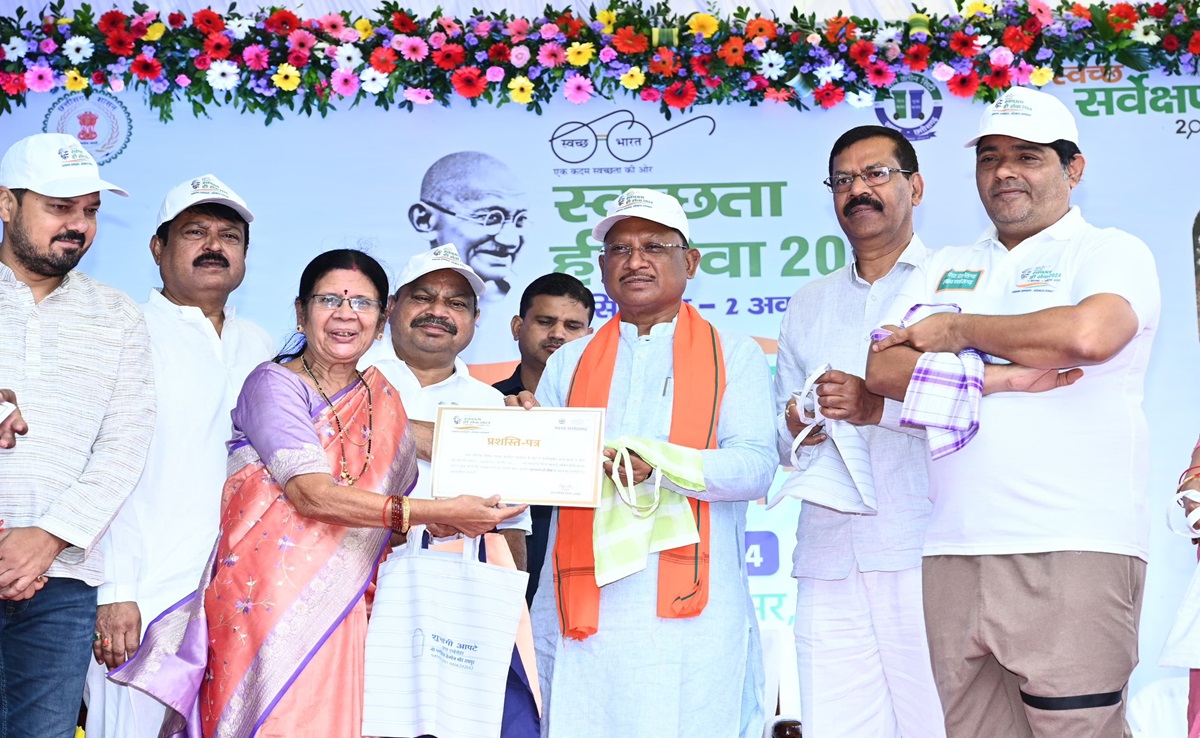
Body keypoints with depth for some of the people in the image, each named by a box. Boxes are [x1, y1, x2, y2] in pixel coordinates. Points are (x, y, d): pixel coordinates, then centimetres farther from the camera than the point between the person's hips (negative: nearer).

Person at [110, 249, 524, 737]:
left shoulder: (383, 400, 11)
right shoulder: (274, 384, -5)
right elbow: (312, 494, -19)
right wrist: (440, 512, -23)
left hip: (337, 605, 5)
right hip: (266, 603, -5)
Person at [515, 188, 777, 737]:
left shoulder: (733, 356, 10)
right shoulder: (570, 363, 18)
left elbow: (755, 465, -5)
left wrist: (661, 464, -21)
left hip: (691, 608, -2)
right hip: (584, 605, 2)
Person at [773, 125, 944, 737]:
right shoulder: (808, 304, 22)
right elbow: (781, 442, 21)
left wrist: (881, 406, -16)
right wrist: (794, 427, -2)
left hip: (925, 556, -4)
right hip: (828, 563, 4)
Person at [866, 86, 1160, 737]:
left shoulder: (1112, 253, 5)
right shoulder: (945, 267, 20)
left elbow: (1089, 333, -18)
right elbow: (883, 369, 6)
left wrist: (962, 329, -4)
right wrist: (995, 379, -8)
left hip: (1072, 551, -5)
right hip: (952, 552, 5)